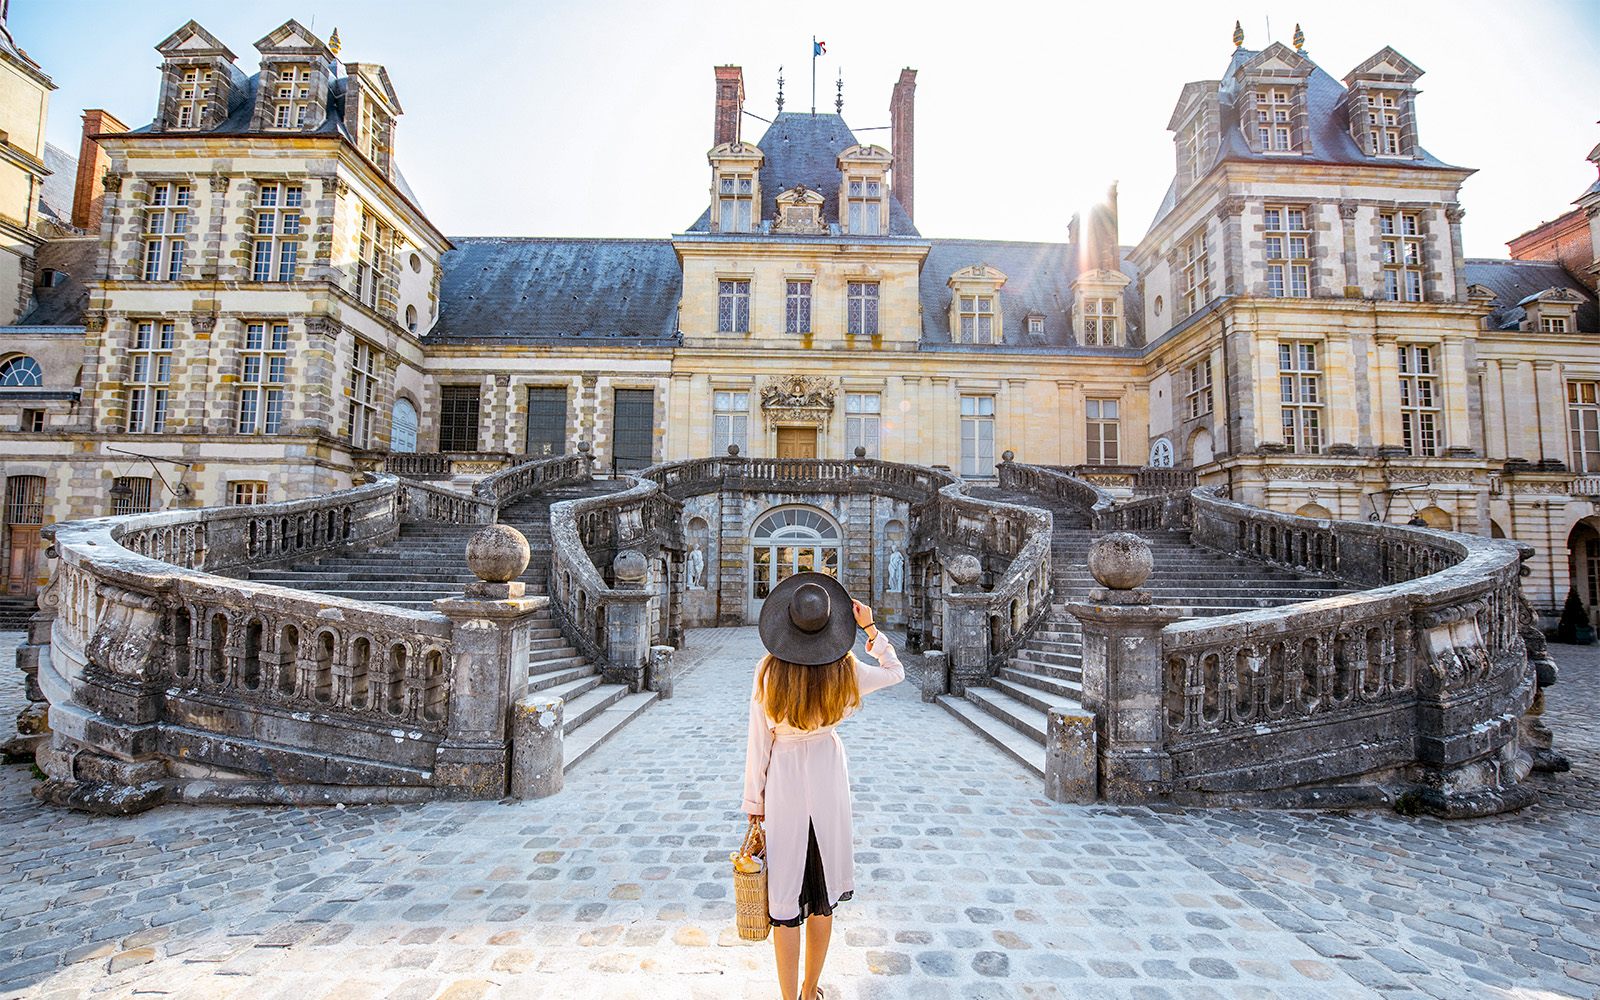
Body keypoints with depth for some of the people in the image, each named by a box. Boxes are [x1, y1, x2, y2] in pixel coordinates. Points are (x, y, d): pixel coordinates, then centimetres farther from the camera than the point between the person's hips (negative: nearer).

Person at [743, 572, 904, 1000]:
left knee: (785, 899, 9)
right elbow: (895, 672, 7)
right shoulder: (844, 671, -12)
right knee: (822, 896, 18)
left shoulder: (769, 673, -17)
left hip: (784, 781, -2)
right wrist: (870, 628, -2)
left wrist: (754, 801, 1)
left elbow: (758, 744, -10)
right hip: (829, 779, 2)